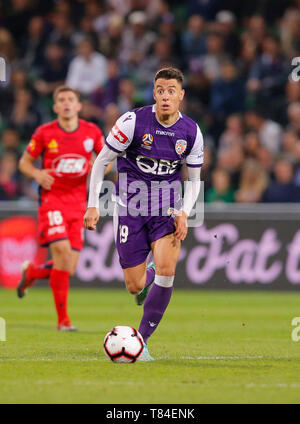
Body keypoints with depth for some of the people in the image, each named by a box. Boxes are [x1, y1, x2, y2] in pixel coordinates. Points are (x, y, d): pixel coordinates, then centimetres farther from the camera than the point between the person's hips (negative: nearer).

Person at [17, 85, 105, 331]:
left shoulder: (92, 132, 4)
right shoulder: (44, 133, -2)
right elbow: (24, 162, 7)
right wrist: (37, 174, -14)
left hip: (78, 203, 3)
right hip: (52, 199, -3)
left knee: (69, 269, 0)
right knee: (62, 252, -21)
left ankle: (32, 273, 33)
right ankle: (63, 319, -13)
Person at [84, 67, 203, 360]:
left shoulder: (191, 133, -3)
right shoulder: (133, 121, -12)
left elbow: (194, 179, 10)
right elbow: (101, 161, -2)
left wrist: (184, 213, -6)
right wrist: (93, 205, -6)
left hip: (166, 209, 1)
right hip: (130, 209, -1)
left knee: (166, 268, -22)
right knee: (135, 287, -2)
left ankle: (141, 340, -8)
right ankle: (148, 276, 40)